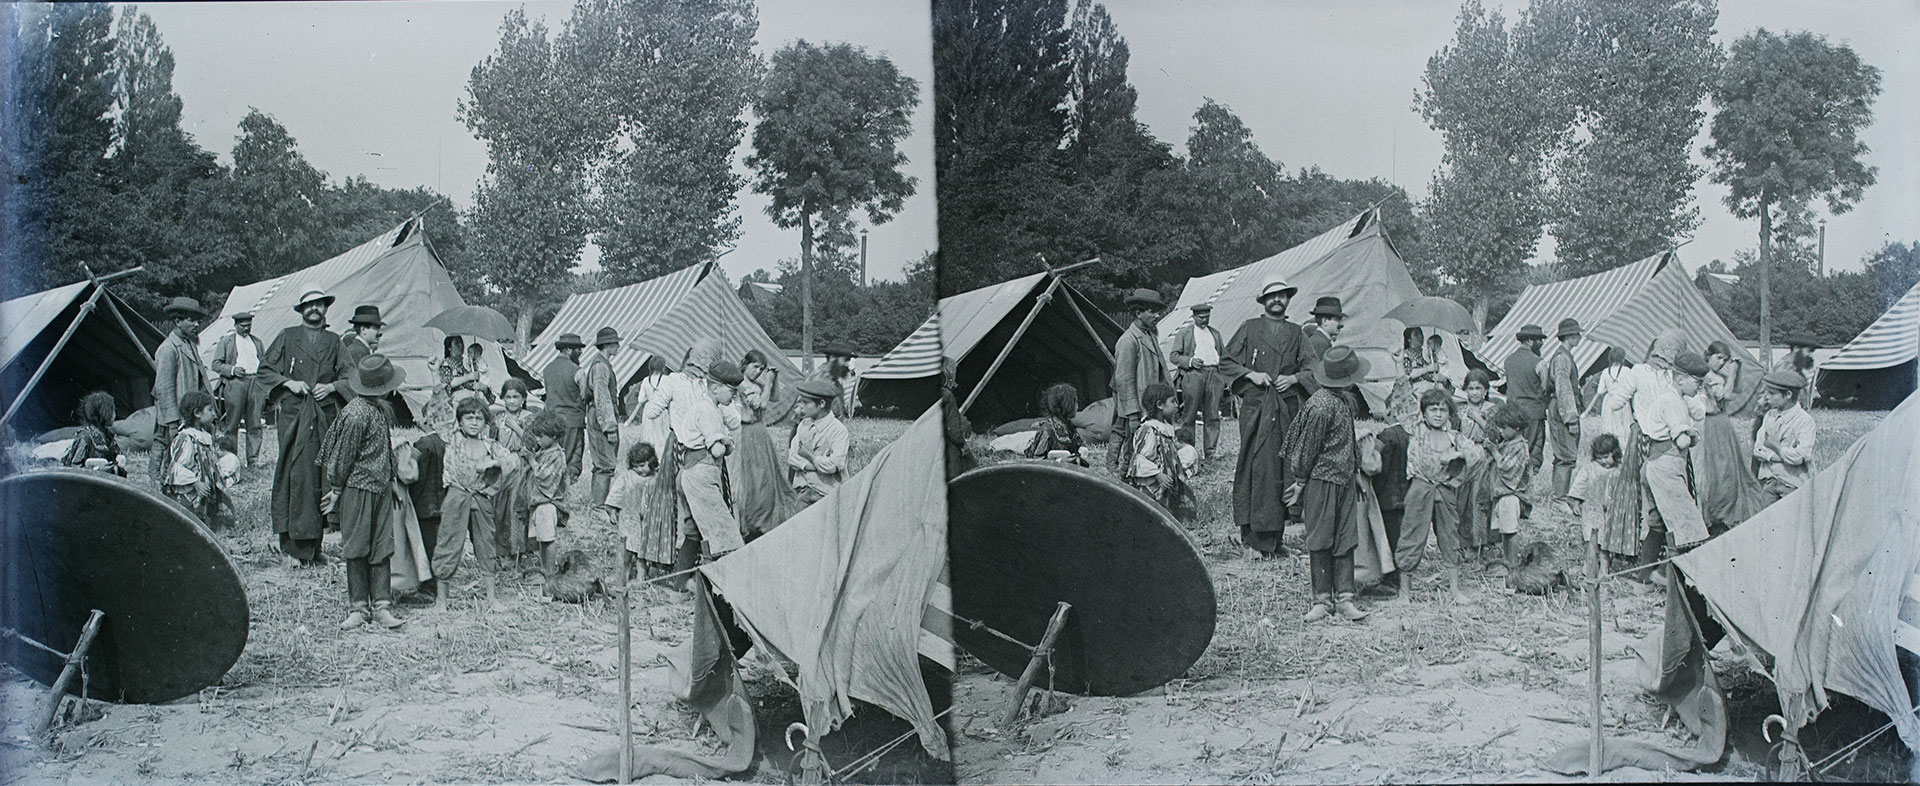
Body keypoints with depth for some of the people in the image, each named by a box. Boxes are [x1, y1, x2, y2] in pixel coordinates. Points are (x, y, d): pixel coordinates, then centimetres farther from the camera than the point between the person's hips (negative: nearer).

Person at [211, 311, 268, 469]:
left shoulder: (257, 341, 22)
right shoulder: (226, 341, 10)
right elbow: (216, 364, 6)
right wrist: (232, 369, -12)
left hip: (257, 382, 3)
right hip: (236, 383, -3)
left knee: (255, 424, 0)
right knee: (232, 423, -4)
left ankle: (253, 459, 3)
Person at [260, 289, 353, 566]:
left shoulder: (334, 341, 16)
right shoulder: (287, 337, 10)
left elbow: (349, 375, 15)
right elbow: (265, 370, 10)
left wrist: (331, 386, -3)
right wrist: (289, 382, -5)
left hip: (325, 415, 2)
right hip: (293, 413, -2)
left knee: (322, 476, -1)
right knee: (298, 473, -10)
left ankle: (313, 545, 4)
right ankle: (297, 541, -9)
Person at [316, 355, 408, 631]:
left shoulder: (383, 410, 7)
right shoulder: (356, 414, -18)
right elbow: (343, 456, -11)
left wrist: (391, 479, 15)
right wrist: (336, 490, -4)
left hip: (382, 487, 7)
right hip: (358, 487, -7)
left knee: (382, 546, 5)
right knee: (357, 548, 2)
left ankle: (381, 605, 9)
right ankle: (358, 608, 10)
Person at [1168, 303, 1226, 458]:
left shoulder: (1215, 333, 22)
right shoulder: (1183, 333, 9)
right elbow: (1173, 355, 4)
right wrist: (1190, 361, -13)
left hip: (1214, 374, 4)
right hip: (1193, 374, -4)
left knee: (1212, 416, -1)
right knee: (1189, 415, -3)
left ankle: (1210, 451, 1)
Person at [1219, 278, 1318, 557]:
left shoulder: (1296, 333, 16)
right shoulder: (1249, 329, 8)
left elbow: (1310, 368, 18)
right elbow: (1226, 362, 8)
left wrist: (1293, 378, -1)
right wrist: (1250, 374, -6)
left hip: (1287, 408, 3)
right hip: (1255, 407, -3)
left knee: (1284, 470, 1)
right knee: (1260, 467, -11)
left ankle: (1274, 537, 6)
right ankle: (1259, 535, -8)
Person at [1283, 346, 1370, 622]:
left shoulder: (1344, 400, 9)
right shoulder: (1322, 405, -19)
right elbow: (1308, 447, -13)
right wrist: (1301, 482, -7)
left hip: (1343, 478, 8)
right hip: (1322, 479, -8)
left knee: (1345, 538, 6)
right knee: (1321, 540, 0)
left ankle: (1344, 598, 10)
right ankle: (1322, 599, 8)